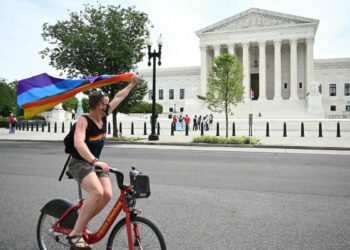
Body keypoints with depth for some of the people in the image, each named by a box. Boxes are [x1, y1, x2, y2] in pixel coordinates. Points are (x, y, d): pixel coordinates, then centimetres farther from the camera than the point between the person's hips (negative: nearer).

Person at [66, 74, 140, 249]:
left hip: (95, 163, 8)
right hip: (79, 163, -8)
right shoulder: (83, 121, -20)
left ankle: (81, 223, 9)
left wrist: (132, 84, 21)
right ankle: (74, 233, -17)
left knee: (107, 195, -12)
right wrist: (95, 161, -49)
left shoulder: (103, 117, 1)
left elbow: (119, 97, 13)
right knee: (97, 193, -30)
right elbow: (78, 143, -37)